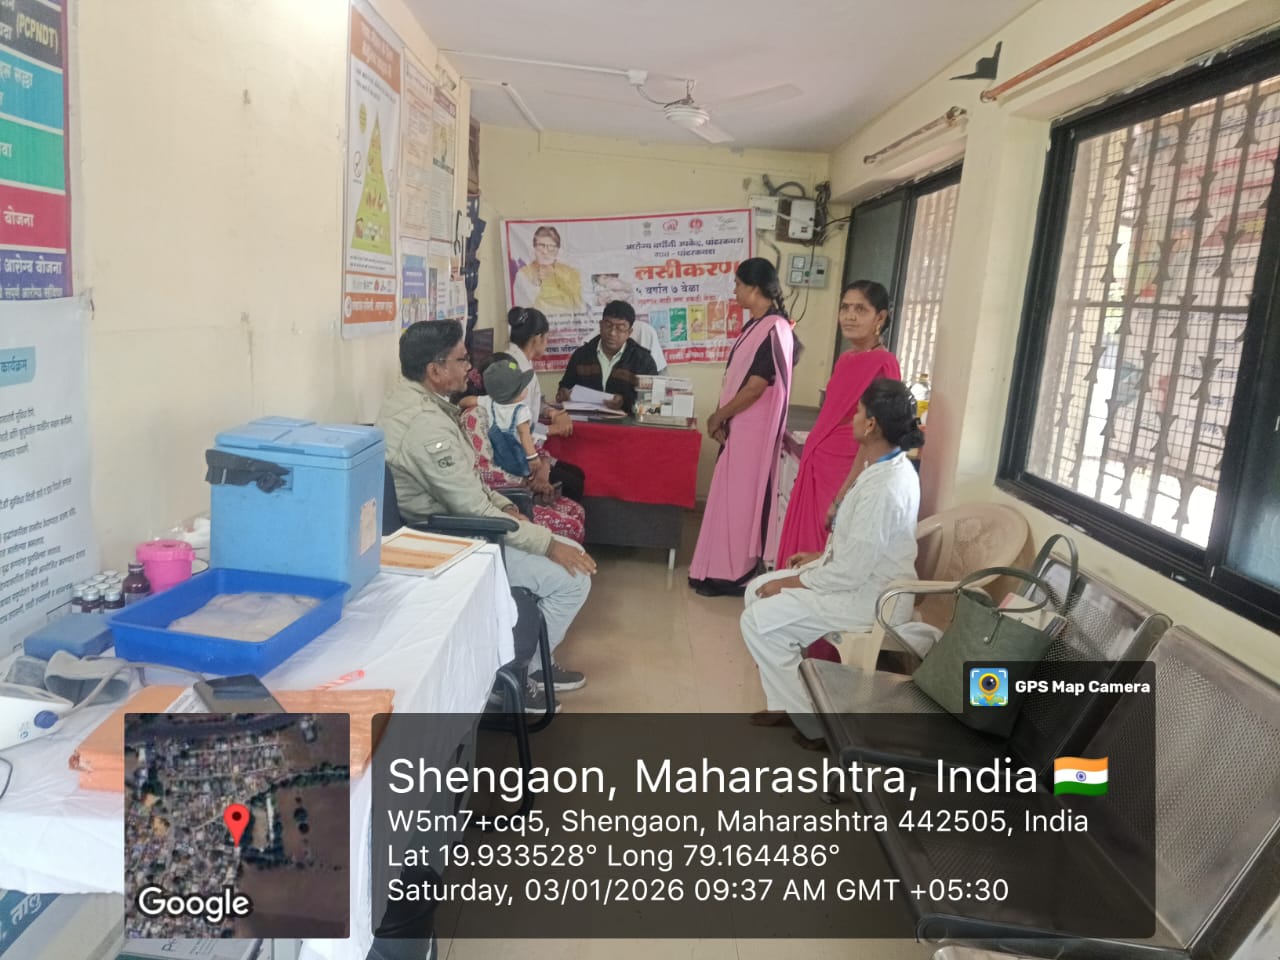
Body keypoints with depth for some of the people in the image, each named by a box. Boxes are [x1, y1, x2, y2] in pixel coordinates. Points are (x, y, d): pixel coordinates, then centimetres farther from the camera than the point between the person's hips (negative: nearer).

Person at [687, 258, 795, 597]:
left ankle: (734, 574, 10)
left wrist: (718, 416, -10)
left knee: (739, 498, -1)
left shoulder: (772, 329, -19)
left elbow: (755, 387, -21)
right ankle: (727, 568, 25)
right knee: (734, 496, 15)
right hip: (740, 425, 10)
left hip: (752, 429, -10)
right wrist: (722, 417, 2)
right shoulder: (758, 324, 12)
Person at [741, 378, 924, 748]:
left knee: (757, 620, -11)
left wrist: (790, 583, -14)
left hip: (868, 599, -10)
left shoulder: (883, 487, -29)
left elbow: (850, 574, -26)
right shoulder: (892, 466, 3)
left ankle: (814, 722, 4)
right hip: (866, 580, 10)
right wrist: (822, 554, 11)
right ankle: (789, 701, 18)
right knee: (757, 590, 11)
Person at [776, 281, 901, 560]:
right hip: (817, 468, 8)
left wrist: (842, 499, -21)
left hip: (845, 475, -8)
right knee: (804, 552, 15)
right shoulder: (845, 359, 10)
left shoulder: (882, 364, -16)